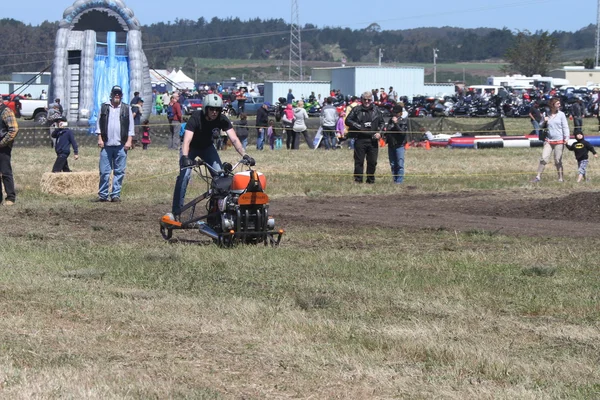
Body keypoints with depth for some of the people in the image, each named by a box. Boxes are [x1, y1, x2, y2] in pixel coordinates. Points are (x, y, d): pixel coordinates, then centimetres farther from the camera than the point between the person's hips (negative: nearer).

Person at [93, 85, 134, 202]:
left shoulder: (126, 109, 8)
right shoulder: (104, 107, 9)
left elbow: (131, 126, 7)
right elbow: (99, 124, 10)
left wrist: (129, 141, -2)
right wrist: (100, 139, 1)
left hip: (121, 145, 0)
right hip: (106, 144, 0)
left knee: (119, 172, 1)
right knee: (104, 171, -1)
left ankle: (116, 195, 6)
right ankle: (103, 195, 4)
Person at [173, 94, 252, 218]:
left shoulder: (222, 120, -21)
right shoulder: (196, 118, -32)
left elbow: (234, 139, -26)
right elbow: (187, 140, -42)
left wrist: (244, 155, -42)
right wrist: (185, 157, -59)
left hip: (207, 147, 4)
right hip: (191, 147, -4)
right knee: (184, 175, -22)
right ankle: (176, 212, -19)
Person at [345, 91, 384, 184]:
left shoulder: (376, 110, 12)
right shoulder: (356, 110, 4)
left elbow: (381, 123, 19)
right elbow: (348, 120, 2)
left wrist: (379, 132, 3)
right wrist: (357, 126, -10)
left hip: (373, 139, 2)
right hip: (360, 139, -2)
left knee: (372, 161, 4)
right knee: (359, 161, -1)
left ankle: (371, 179, 16)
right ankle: (358, 179, 5)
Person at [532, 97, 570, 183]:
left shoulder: (561, 114, 2)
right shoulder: (547, 115, 6)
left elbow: (565, 127, 0)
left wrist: (566, 138, -11)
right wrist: (544, 121, -5)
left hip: (559, 141, -2)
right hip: (549, 141, 2)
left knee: (558, 161, 1)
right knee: (544, 159, -7)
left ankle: (560, 178, 10)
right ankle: (538, 176, -2)